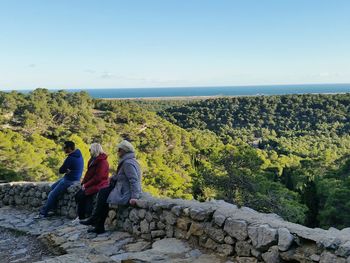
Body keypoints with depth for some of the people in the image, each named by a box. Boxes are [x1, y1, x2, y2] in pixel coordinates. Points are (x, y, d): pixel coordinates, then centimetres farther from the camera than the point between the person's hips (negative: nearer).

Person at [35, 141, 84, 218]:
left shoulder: (70, 158, -26)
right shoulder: (78, 153, 3)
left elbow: (61, 171, -17)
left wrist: (65, 170, 3)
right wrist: (67, 169, -12)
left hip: (69, 180, -10)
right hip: (75, 178, 10)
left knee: (53, 194, -2)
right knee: (53, 187, 19)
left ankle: (43, 213, 8)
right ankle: (49, 208, 21)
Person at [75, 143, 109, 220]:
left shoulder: (102, 162, -16)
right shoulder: (94, 160, 15)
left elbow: (98, 178, -20)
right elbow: (88, 173, 16)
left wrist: (86, 185, -16)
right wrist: (83, 183, 1)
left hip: (98, 185, -9)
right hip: (91, 184, 9)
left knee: (81, 196, -20)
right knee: (77, 195, -6)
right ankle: (81, 217, -1)